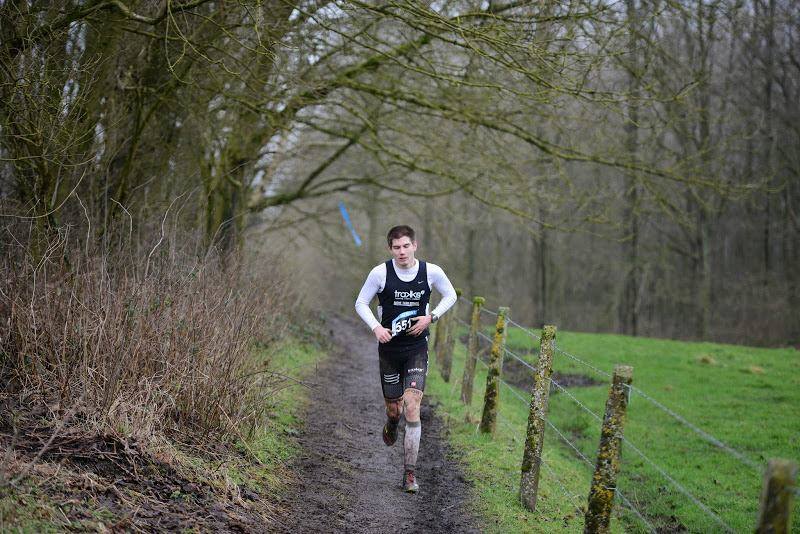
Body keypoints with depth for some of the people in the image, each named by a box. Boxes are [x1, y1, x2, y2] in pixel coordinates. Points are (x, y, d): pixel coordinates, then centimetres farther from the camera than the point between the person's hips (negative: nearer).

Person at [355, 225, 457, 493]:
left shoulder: (431, 272, -7)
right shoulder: (380, 273, -9)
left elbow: (450, 295, 11)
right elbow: (361, 303, 2)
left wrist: (431, 317, -5)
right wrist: (376, 327, -15)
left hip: (417, 349, -1)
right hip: (389, 348, 1)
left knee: (412, 409, -12)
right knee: (393, 408, 10)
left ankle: (409, 474, -7)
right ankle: (391, 423, 52)